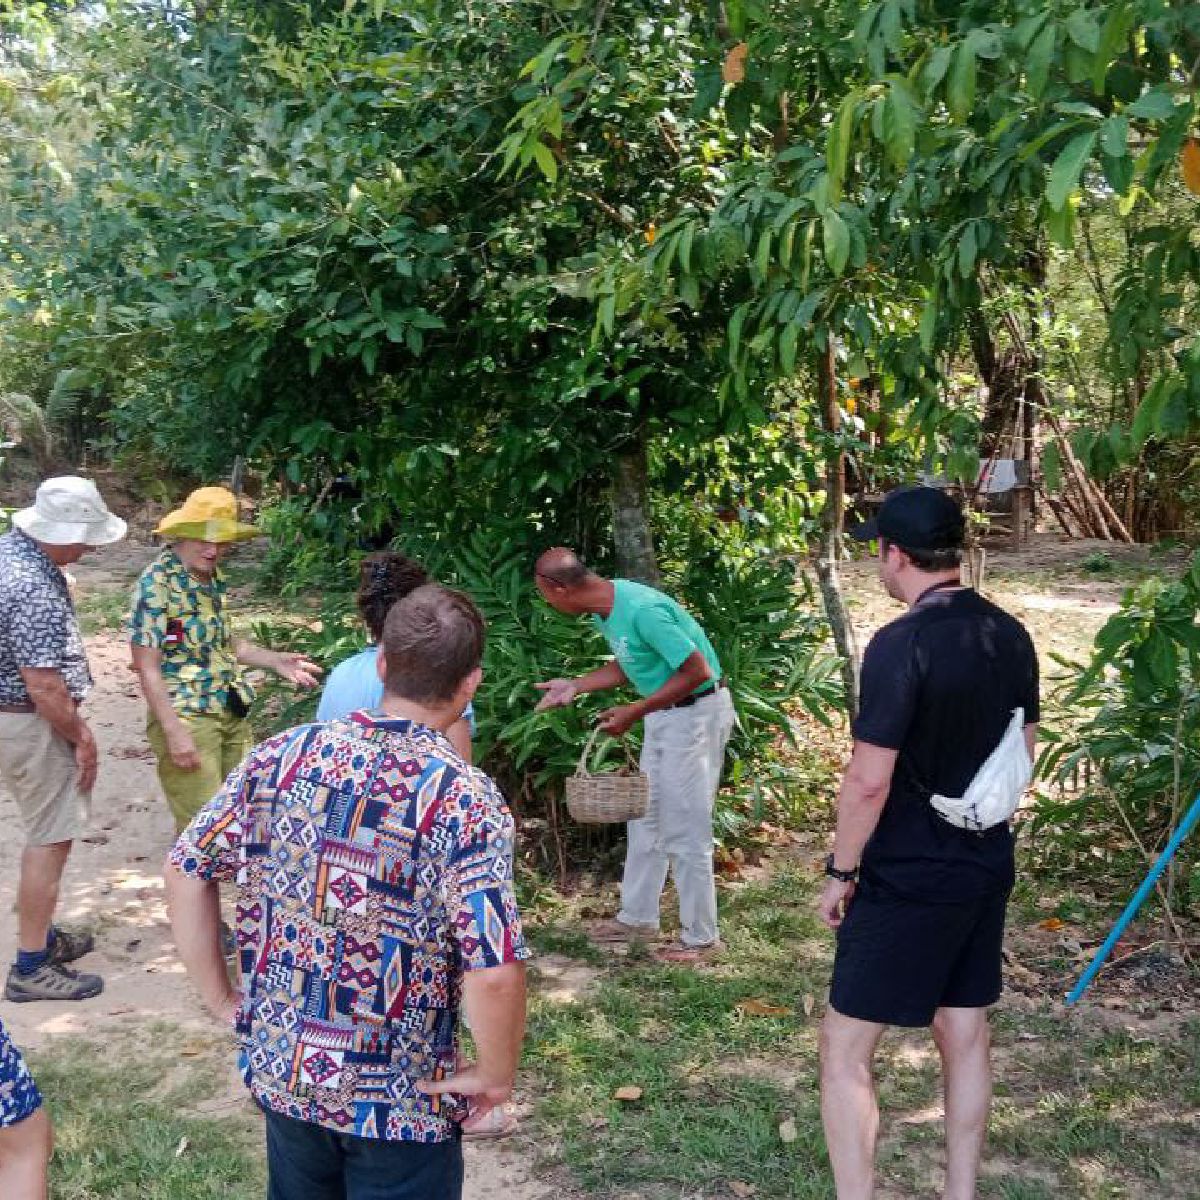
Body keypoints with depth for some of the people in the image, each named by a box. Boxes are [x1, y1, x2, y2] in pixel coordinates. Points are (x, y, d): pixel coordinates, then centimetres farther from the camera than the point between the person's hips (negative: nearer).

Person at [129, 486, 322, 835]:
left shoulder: (214, 577, 8)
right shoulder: (157, 583, -16)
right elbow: (146, 667, -17)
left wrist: (275, 661, 10)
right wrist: (175, 732, -20)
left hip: (232, 715, 8)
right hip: (186, 716, -8)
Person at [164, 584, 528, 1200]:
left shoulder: (281, 755, -8)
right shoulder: (465, 798, -22)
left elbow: (184, 871, 0)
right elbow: (495, 972, -28)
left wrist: (222, 998, 8)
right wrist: (496, 1075, -11)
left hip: (280, 1066, 5)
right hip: (400, 1098, -4)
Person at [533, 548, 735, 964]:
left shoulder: (642, 609, -29)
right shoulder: (603, 608, 1)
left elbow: (698, 671, -25)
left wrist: (635, 712, -20)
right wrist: (574, 687, 5)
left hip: (697, 712, -10)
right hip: (664, 713, 10)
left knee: (684, 828, -3)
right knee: (646, 817, 17)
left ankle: (699, 937, 10)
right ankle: (638, 916, 31)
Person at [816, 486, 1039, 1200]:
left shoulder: (902, 645, -21)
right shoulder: (1011, 636, 2)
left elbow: (869, 779, -21)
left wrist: (840, 872, -9)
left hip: (906, 881, -8)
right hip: (986, 871, 8)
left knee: (846, 1051, 2)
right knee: (966, 1037, 18)